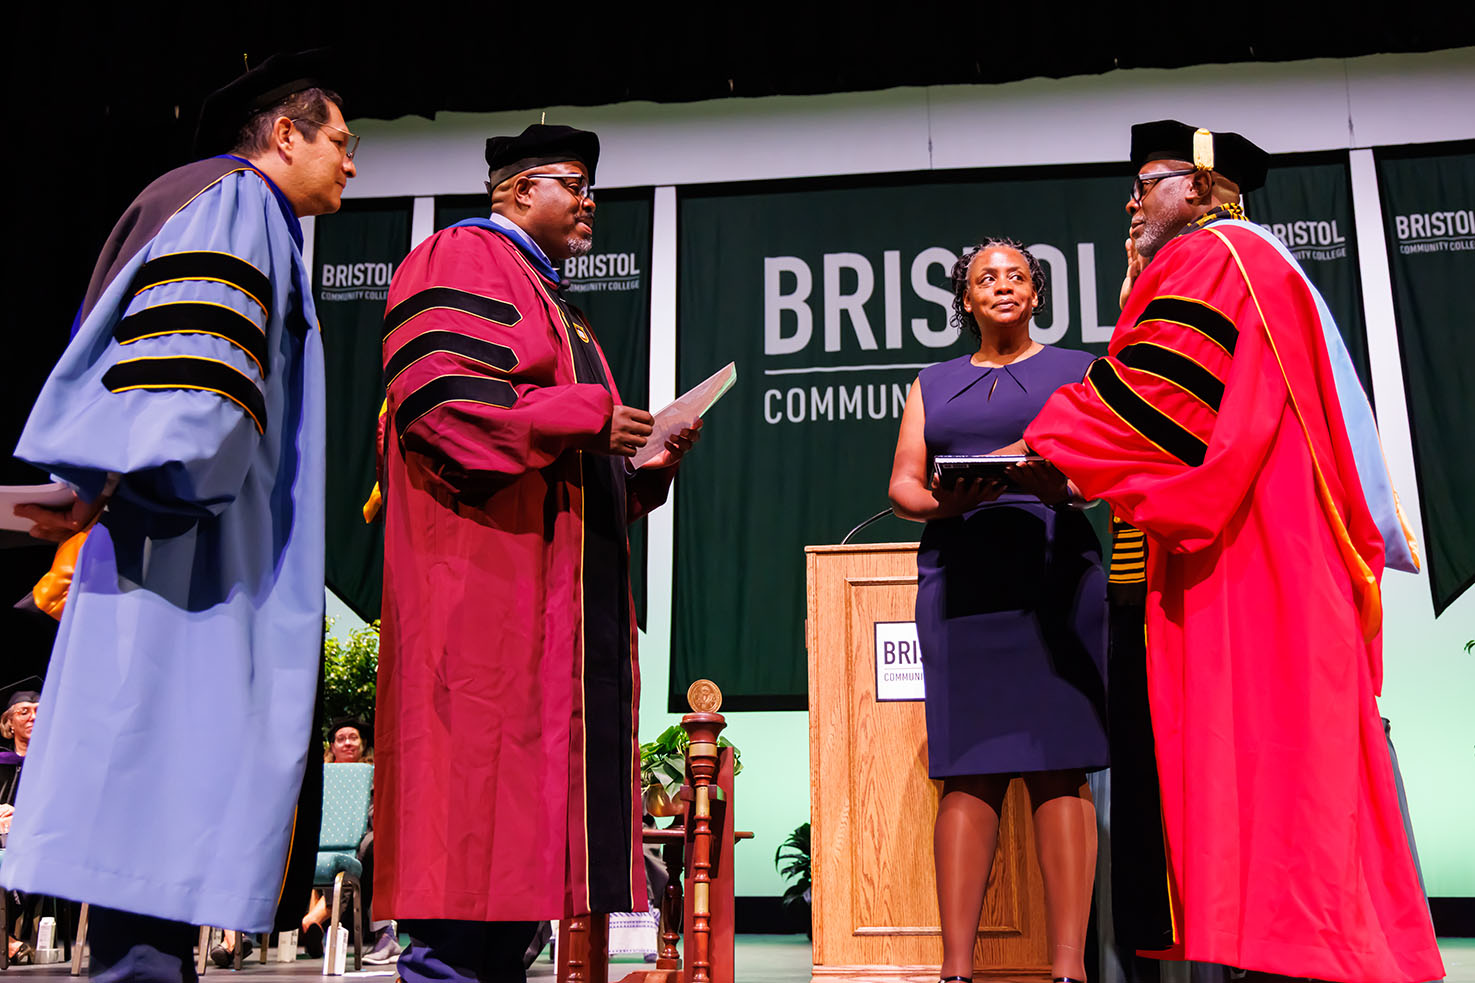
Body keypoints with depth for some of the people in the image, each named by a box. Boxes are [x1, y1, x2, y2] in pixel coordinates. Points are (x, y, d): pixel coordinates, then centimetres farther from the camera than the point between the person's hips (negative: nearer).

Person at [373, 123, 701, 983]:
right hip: (488, 564, -9)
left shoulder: (551, 300, 29)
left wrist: (646, 455, 8)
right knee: (481, 759, -12)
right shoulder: (463, 260, 0)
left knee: (535, 775, 5)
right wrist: (586, 417, -16)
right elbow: (434, 390, -17)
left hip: (562, 580, 10)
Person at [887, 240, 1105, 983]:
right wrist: (938, 501, -10)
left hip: (1053, 568, -1)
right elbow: (902, 483, 13)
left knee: (1059, 765, -6)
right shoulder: (933, 384, 22)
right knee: (967, 769, -4)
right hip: (958, 577, 1)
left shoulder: (1078, 370, 17)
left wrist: (1068, 486, -15)